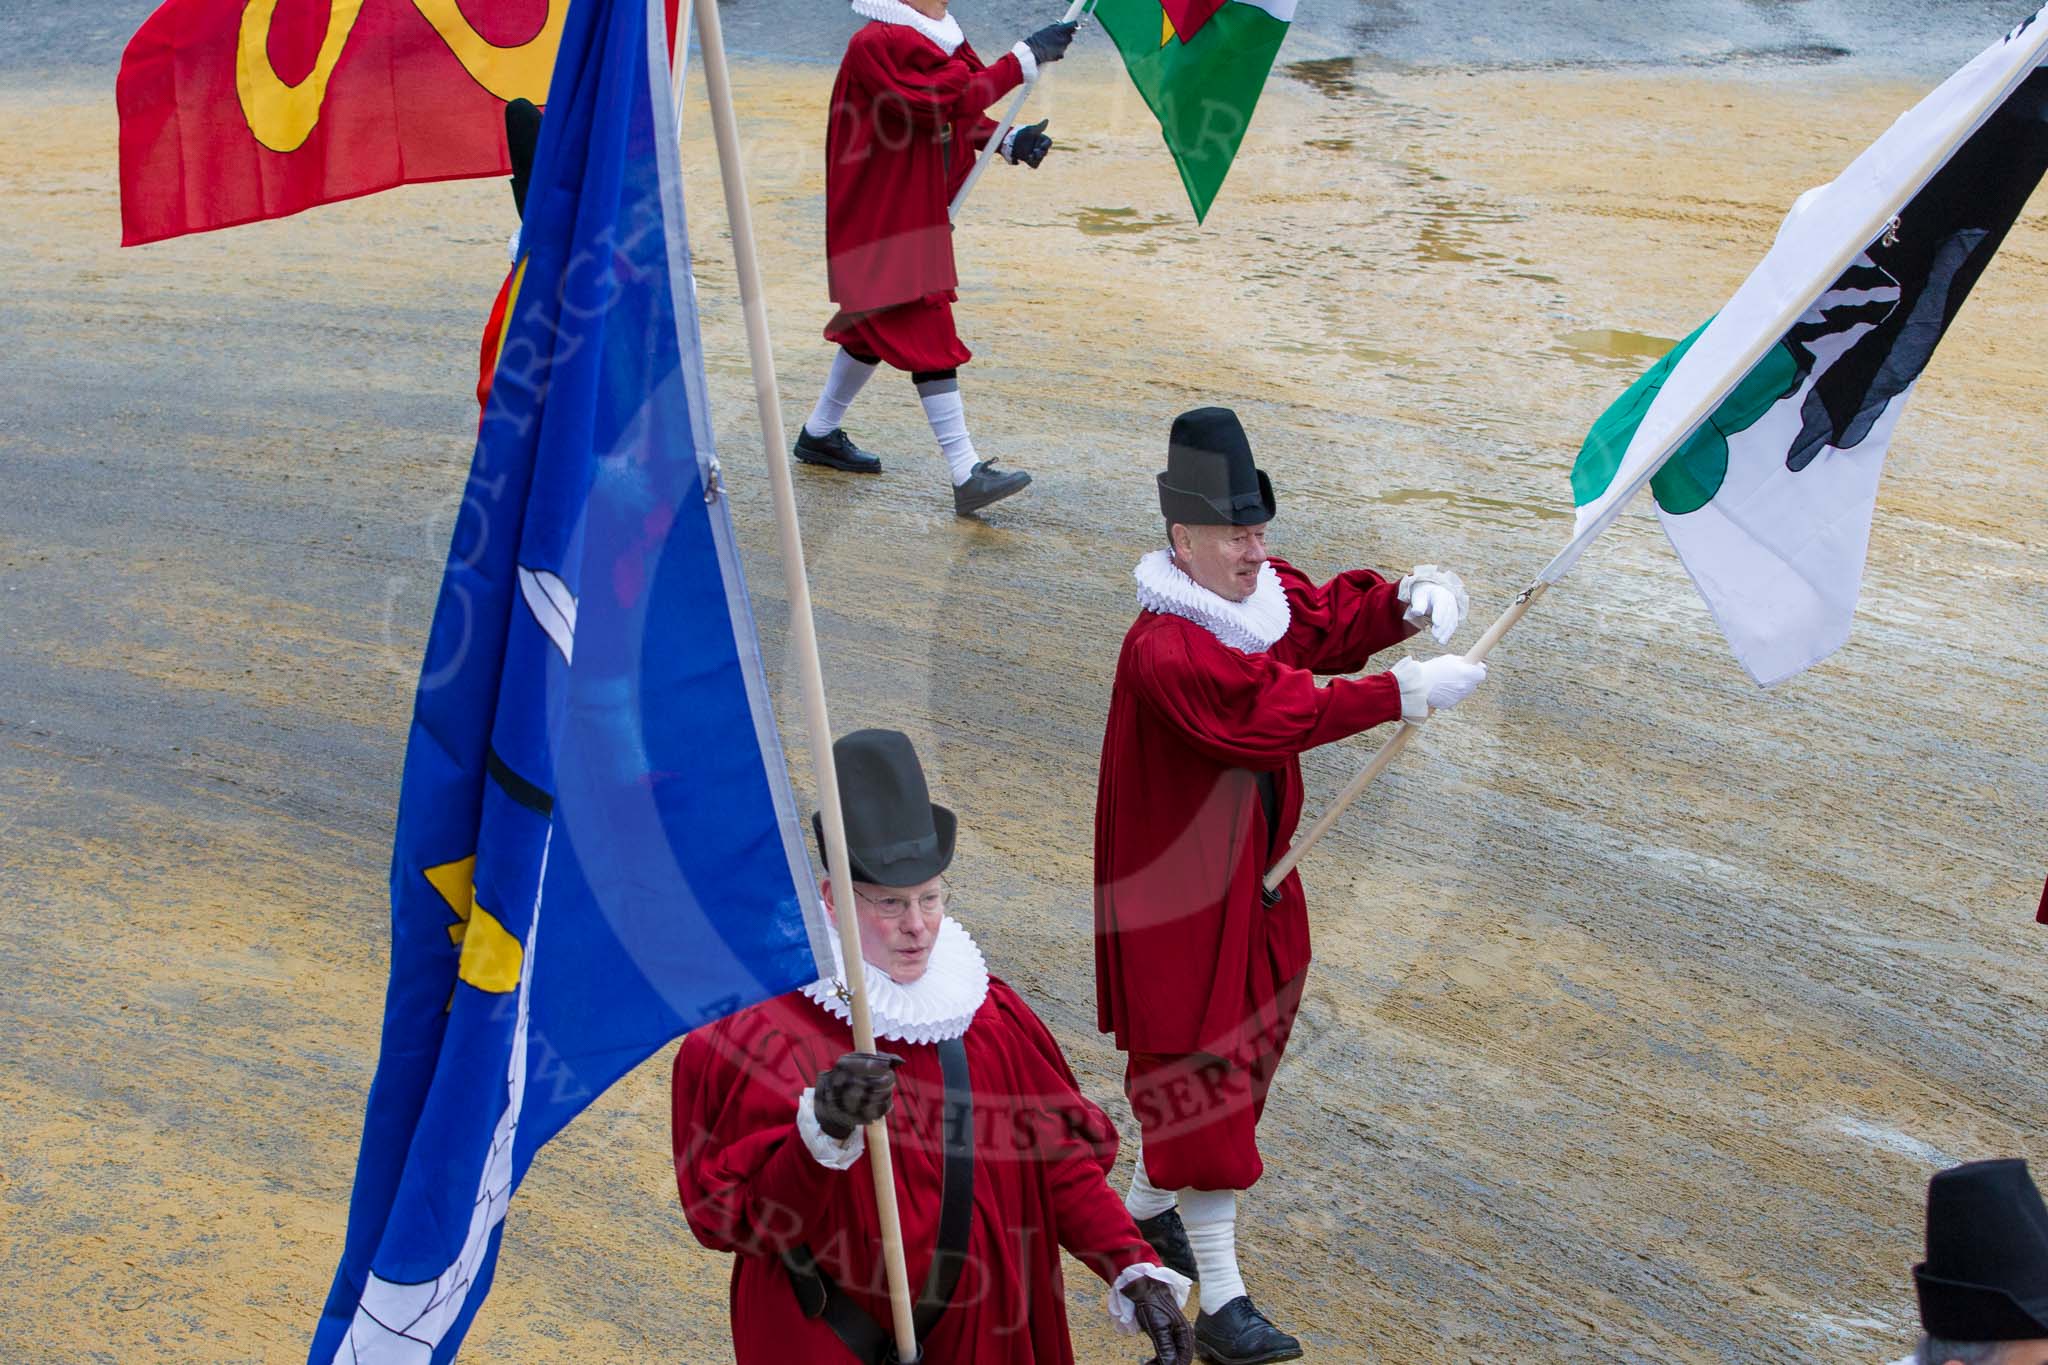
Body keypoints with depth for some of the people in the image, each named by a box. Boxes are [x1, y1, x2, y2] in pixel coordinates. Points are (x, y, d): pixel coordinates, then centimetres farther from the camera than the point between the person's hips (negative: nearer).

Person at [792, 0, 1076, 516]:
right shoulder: (878, 44, -21)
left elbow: (958, 117, 12)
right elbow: (949, 102, -29)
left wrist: (1009, 141, -7)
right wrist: (1025, 58, -26)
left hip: (920, 215, 10)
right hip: (884, 219, -10)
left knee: (874, 327, 21)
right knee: (929, 338, -10)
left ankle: (820, 434, 39)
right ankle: (967, 477, -9)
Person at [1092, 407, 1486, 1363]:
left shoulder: (1263, 595, 0)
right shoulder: (1165, 653, -28)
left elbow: (1336, 616, 12)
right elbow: (1273, 716, -37)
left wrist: (1412, 598, -9)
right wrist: (1405, 694, -36)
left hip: (1250, 872, 10)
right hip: (1179, 895, -9)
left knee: (1243, 1042, 21)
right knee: (1199, 1071, -5)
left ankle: (1150, 1207, 43)